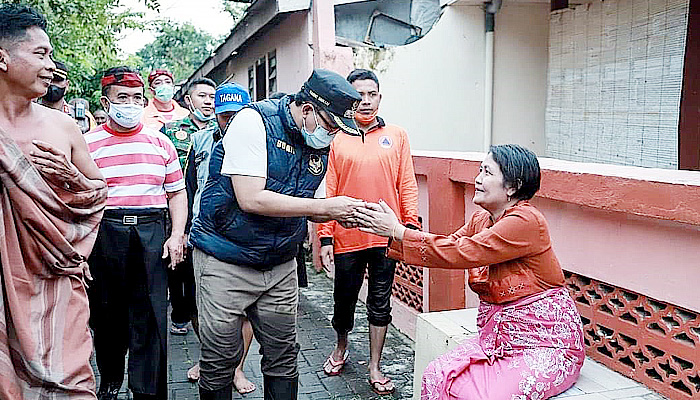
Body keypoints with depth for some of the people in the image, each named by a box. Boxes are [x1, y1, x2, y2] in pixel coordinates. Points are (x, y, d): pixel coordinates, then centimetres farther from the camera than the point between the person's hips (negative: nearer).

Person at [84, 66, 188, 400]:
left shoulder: (160, 143, 10)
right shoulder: (88, 144, 4)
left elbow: (177, 192, 12)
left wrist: (177, 235, 0)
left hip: (152, 233, 1)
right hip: (104, 233, 0)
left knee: (151, 318, -1)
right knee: (106, 313, 12)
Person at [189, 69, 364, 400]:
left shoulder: (320, 145, 3)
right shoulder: (254, 121, -17)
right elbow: (252, 200, -26)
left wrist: (340, 214, -9)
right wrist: (325, 206, -23)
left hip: (280, 266, 6)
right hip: (226, 263, -5)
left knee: (283, 356, 12)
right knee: (221, 358, 5)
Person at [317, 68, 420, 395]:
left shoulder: (396, 136, 5)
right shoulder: (336, 140, 2)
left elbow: (407, 185, 4)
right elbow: (328, 192, 0)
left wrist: (411, 225, -5)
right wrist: (325, 238, -4)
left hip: (385, 236, 0)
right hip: (347, 237, 0)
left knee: (380, 304, 9)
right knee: (344, 299, 14)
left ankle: (374, 368, 23)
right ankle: (341, 348, 42)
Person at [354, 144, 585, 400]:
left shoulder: (526, 221, -20)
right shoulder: (481, 220, 9)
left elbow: (459, 253, -24)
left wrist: (397, 232, -19)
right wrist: (390, 231, -9)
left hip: (546, 342, -7)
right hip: (498, 335, 7)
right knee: (438, 377, -12)